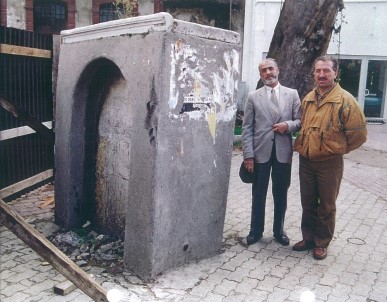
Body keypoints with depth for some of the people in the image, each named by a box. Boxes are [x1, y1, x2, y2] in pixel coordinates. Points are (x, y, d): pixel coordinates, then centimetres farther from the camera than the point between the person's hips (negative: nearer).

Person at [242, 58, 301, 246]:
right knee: (258, 194, 9)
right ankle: (256, 231, 23)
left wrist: (288, 125, -16)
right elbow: (247, 128, -1)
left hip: (283, 152, 1)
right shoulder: (253, 97, 3)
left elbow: (300, 121, 6)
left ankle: (279, 230, 28)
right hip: (260, 152, -1)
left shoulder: (292, 94, 6)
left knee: (281, 194, 11)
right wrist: (248, 155, -8)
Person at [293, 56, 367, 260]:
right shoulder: (307, 99, 7)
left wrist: (338, 149, 0)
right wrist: (302, 146, 13)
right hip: (306, 161, 5)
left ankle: (322, 243, 25)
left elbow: (359, 134, -8)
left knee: (326, 207, 9)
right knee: (308, 204, 15)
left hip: (329, 163, -5)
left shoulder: (345, 100, -10)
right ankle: (308, 239, 31)